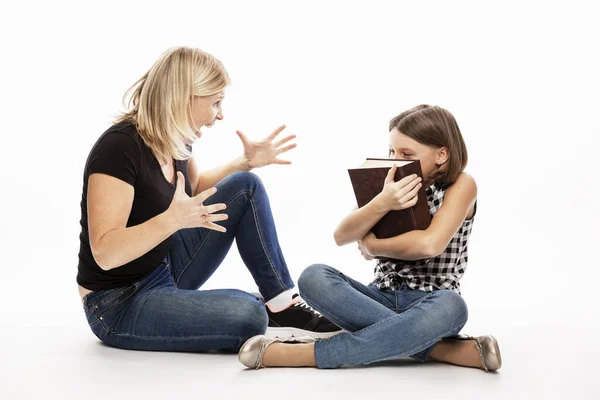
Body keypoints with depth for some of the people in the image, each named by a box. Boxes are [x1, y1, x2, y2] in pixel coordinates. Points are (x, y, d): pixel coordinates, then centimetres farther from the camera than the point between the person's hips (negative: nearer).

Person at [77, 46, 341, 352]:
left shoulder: (176, 140, 0)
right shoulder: (118, 147, -25)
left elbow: (196, 189, 23)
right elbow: (105, 252, -29)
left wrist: (246, 163, 11)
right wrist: (172, 220, -41)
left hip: (168, 268, 9)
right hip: (120, 304, -9)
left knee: (245, 188, -1)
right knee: (248, 315, -30)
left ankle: (282, 307, -1)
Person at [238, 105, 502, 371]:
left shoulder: (461, 185, -5)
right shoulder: (391, 184, 6)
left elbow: (430, 244, -22)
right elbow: (342, 237, -8)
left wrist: (372, 247, -9)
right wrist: (382, 203, -25)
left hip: (429, 306, -3)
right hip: (382, 299, 4)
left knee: (450, 306, -40)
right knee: (314, 278, -25)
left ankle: (311, 354, -34)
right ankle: (437, 348, -28)